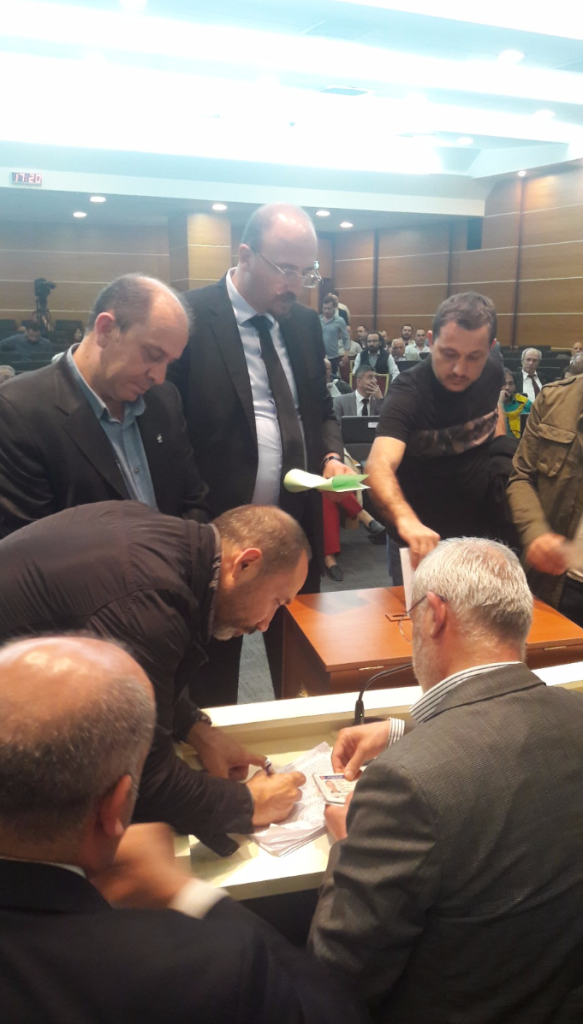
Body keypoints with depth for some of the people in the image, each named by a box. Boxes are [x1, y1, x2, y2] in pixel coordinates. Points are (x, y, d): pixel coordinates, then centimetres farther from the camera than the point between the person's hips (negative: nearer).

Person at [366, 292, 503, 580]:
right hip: (422, 539, -5)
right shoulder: (408, 393, -26)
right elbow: (379, 465, -43)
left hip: (480, 533, 5)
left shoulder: (493, 372, -10)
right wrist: (405, 520, -61)